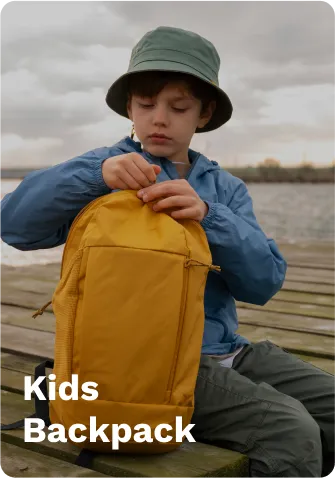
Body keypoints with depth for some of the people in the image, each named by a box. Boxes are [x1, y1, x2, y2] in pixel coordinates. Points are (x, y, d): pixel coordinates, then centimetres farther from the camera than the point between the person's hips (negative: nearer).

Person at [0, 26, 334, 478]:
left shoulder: (225, 187, 13)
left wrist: (208, 215, -20)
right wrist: (97, 172, -25)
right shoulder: (107, 173, 2)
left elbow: (265, 280, -2)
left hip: (229, 351, 6)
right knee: (292, 434, -25)